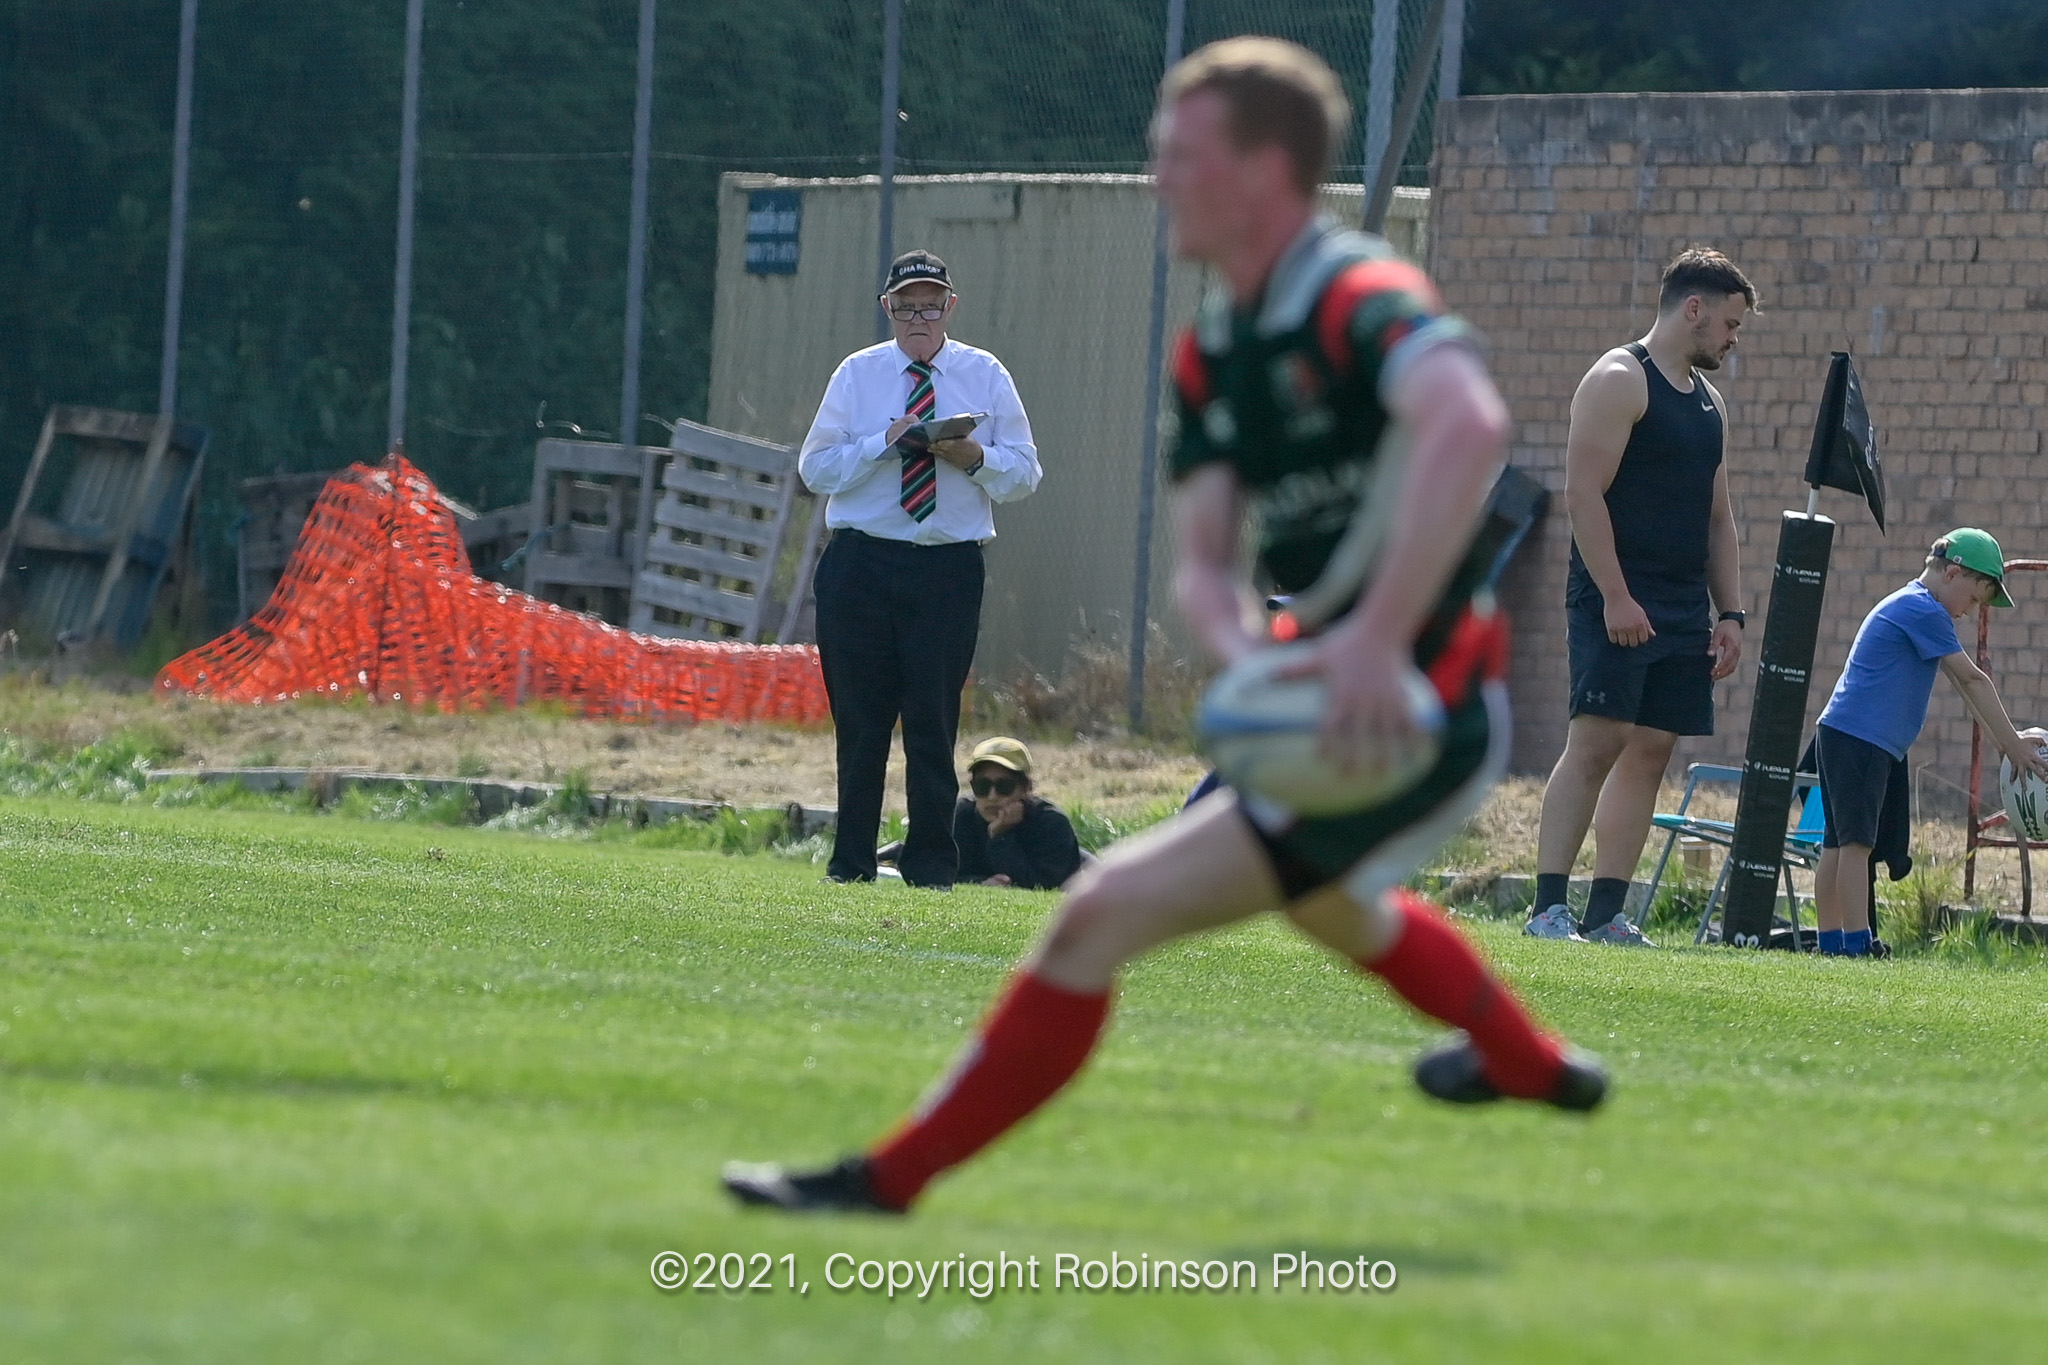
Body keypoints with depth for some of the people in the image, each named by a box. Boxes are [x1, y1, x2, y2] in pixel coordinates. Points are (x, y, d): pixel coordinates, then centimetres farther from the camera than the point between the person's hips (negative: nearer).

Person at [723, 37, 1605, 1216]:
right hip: (1329, 715, 10)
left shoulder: (1360, 300, -22)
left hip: (1418, 714, -10)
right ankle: (1534, 1066, 66)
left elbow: (1469, 424, -43)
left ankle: (894, 1176, -8)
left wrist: (1377, 639, -46)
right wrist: (1251, 650, -22)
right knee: (1333, 909, 41)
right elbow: (1203, 557, 2)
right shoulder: (1215, 349, 7)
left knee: (1104, 916, -16)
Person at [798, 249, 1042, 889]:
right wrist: (883, 444, -13)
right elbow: (815, 467, 1)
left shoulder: (985, 376, 8)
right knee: (858, 718, 3)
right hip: (859, 566, 1)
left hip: (948, 570, -1)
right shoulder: (857, 374, 8)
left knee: (934, 719, -3)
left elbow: (1025, 473, 6)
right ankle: (851, 861, 10)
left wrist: (975, 458, -13)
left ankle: (931, 865, 3)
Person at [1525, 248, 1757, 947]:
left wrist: (1730, 613, 15)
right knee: (1596, 742, -14)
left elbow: (1718, 517, 24)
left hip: (1682, 610, 8)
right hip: (1616, 604, -8)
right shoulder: (1619, 381, -7)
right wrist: (1615, 598, -20)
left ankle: (1606, 915, 5)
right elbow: (1583, 493, -15)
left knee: (1650, 751, 4)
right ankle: (1548, 909, -16)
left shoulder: (1707, 400, 20)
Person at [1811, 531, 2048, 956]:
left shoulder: (1912, 606, 22)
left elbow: (1962, 680, 23)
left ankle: (1831, 941, 8)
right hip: (1861, 740, -11)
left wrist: (2004, 739, 19)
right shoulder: (1923, 611, -11)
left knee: (1839, 842, 8)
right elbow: (1972, 679, -9)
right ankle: (1857, 946, -16)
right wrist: (2012, 744, -5)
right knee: (1856, 841, -12)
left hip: (1841, 732, 11)